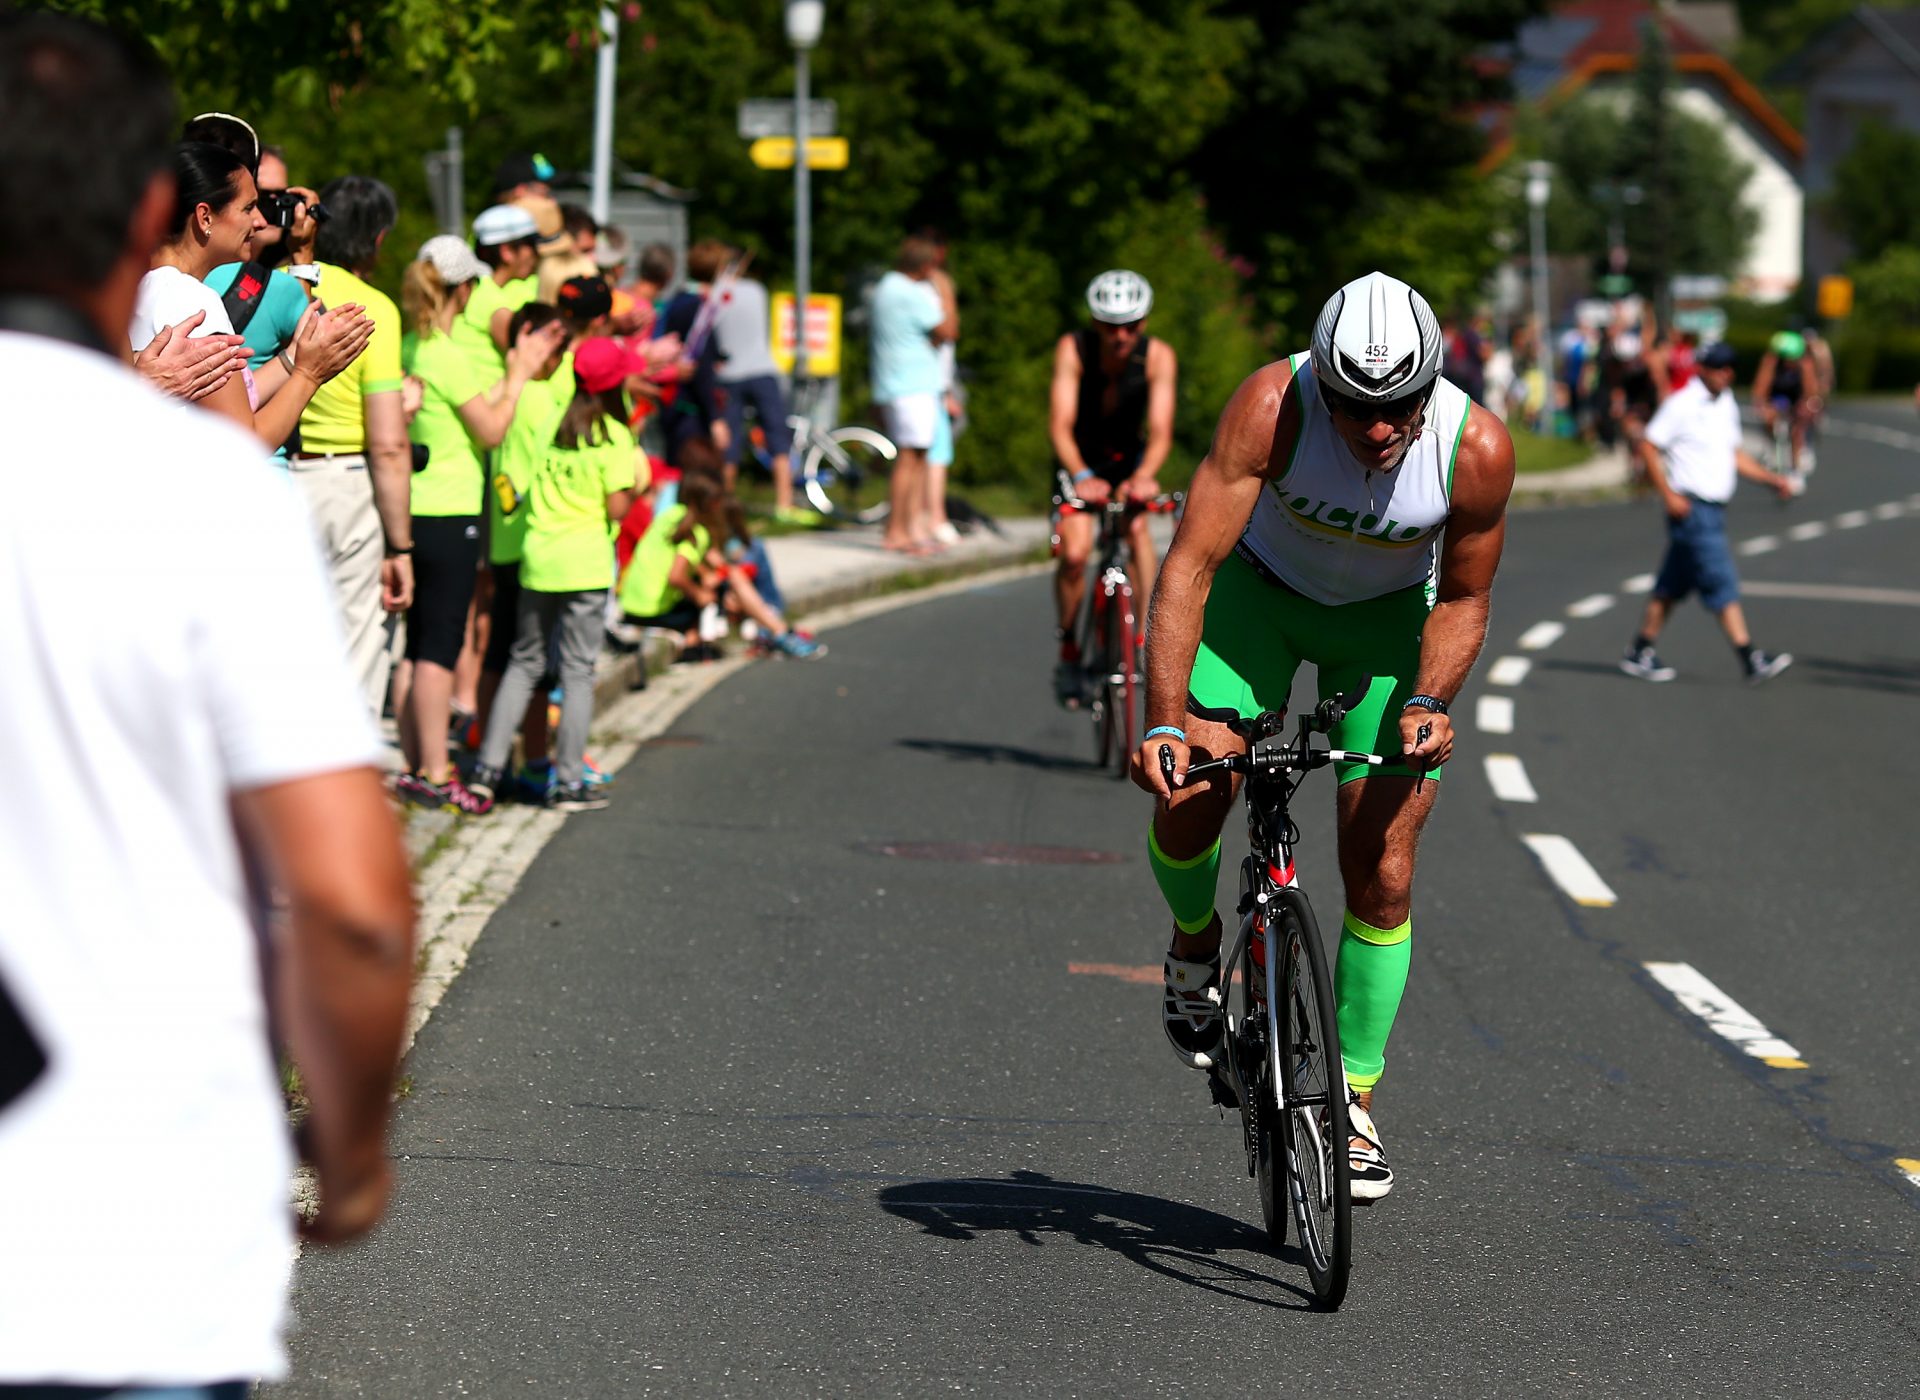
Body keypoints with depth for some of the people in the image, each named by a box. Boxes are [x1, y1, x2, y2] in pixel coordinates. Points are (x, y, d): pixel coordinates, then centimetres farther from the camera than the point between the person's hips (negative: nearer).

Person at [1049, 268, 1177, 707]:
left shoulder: (1158, 357, -22)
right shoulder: (1073, 349, -25)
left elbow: (1160, 432, -30)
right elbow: (1059, 424, -32)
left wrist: (1144, 475, -50)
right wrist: (1081, 476, -50)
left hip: (1129, 457, 2)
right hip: (1079, 461, -2)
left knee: (1137, 527, -26)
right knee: (1074, 552, -20)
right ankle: (1069, 653, -1)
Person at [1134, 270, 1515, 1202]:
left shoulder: (1478, 448, -28)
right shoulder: (1271, 407, -34)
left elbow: (1462, 599, -10)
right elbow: (1189, 566, -34)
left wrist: (1428, 701, -28)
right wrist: (1163, 722, -44)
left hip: (1388, 615, 1)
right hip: (1262, 589, -1)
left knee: (1382, 873, -7)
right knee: (1187, 803, -20)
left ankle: (1355, 1099, 11)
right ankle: (1195, 950, 15)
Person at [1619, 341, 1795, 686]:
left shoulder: (1727, 405, 14)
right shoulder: (1681, 405, -11)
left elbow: (1734, 455, 23)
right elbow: (1648, 447, -11)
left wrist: (1770, 479, 12)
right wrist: (1668, 495, -17)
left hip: (1715, 508, 8)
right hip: (1691, 508, -8)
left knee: (1673, 585, 13)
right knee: (1721, 582, -12)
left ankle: (1640, 654, 21)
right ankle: (1751, 659, -14)